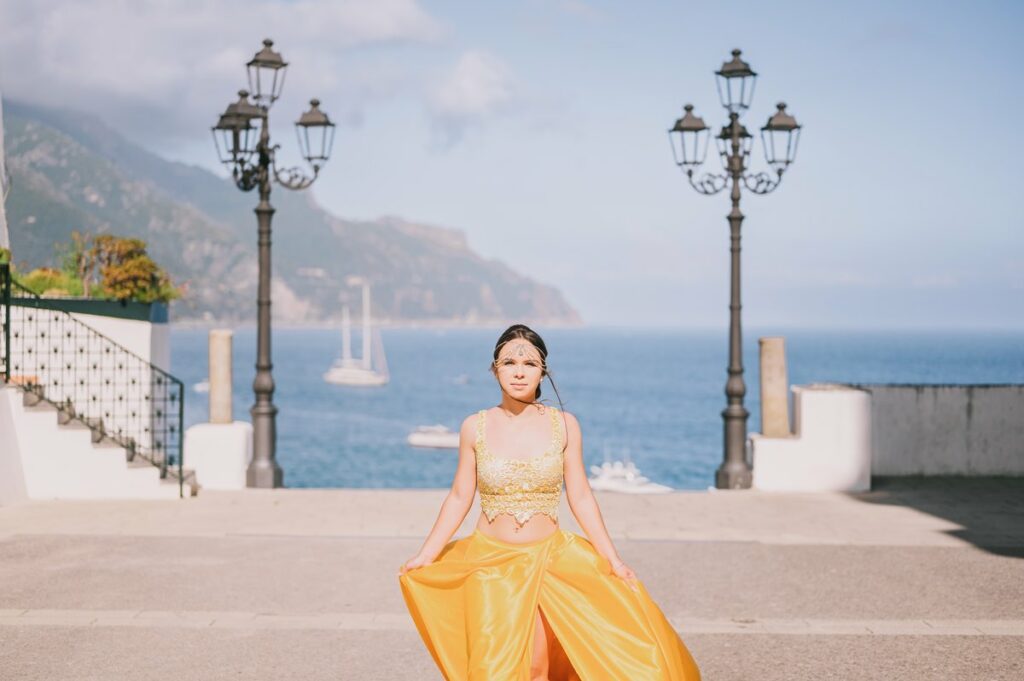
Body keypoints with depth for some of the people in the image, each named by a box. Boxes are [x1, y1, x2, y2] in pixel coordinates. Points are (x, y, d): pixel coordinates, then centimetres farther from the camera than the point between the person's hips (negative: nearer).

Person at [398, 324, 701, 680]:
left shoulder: (564, 425, -3)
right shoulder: (475, 427, -3)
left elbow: (580, 497, 1)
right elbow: (459, 498, 3)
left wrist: (613, 559, -2)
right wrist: (425, 556, -2)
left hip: (547, 561, 0)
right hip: (490, 563, 0)